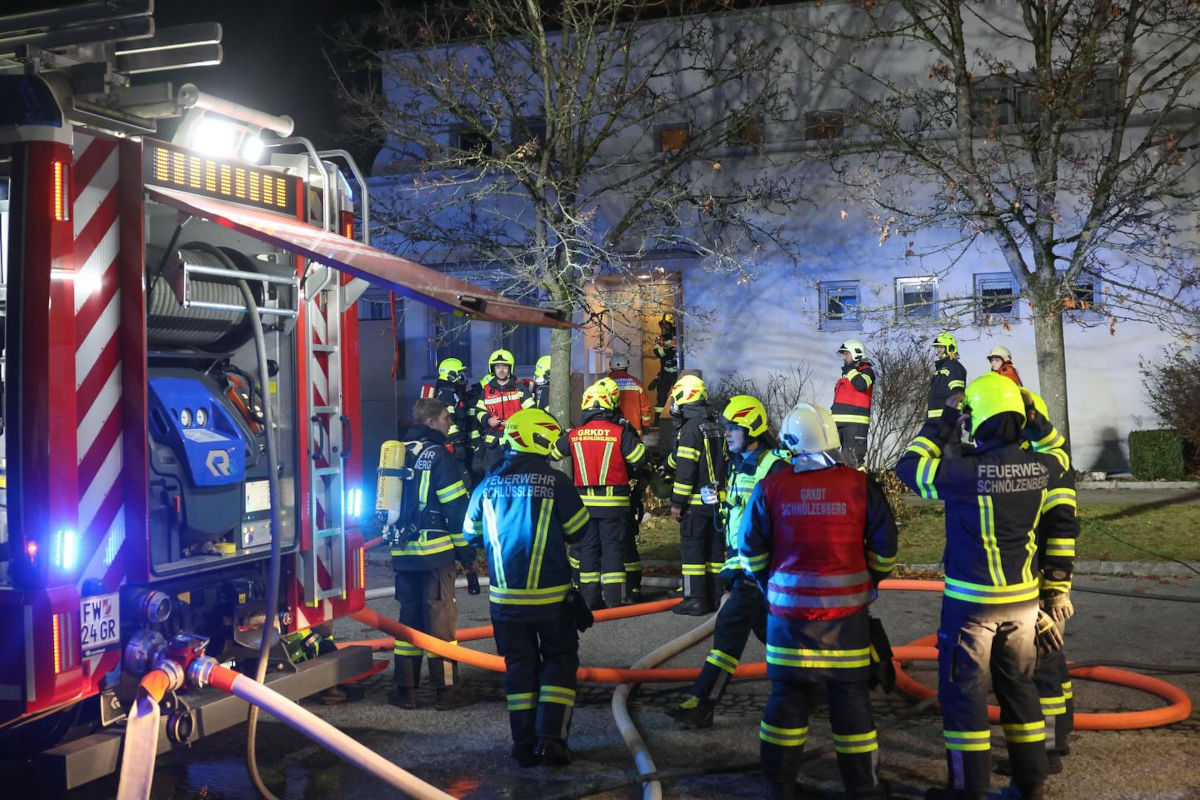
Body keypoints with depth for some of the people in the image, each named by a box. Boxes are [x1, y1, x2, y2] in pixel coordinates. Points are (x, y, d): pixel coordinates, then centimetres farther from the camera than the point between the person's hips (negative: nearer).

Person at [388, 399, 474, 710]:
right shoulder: (438, 455, -9)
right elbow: (457, 508, -12)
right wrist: (466, 550, -6)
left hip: (403, 552, 7)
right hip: (435, 550, -6)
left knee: (408, 615, 13)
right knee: (440, 617, 0)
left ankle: (404, 688, 16)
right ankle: (446, 689, 5)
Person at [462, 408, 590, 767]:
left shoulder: (488, 484, -1)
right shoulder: (556, 482, -13)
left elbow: (471, 534, 11)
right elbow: (578, 532, -4)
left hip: (505, 597, 3)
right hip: (549, 595, -3)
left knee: (519, 664, 14)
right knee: (560, 660, 12)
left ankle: (524, 744, 14)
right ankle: (551, 737, 3)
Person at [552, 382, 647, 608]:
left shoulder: (574, 435, 0)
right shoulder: (620, 432, -9)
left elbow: (552, 453, 15)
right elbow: (640, 457, -6)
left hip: (585, 502, 2)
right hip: (613, 502, -2)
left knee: (587, 547, 11)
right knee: (612, 547, 3)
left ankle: (590, 597, 13)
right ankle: (613, 597, 1)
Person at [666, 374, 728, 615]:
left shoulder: (690, 428, -13)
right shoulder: (716, 427, 14)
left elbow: (685, 469, -17)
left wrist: (677, 502, -13)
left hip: (696, 501, -8)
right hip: (717, 499, 8)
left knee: (692, 548, -4)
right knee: (715, 548, 10)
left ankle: (695, 599, -4)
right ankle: (714, 597, 15)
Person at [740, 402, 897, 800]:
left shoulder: (771, 487, -5)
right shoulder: (861, 485, -5)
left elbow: (751, 549, 1)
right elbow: (885, 545, 0)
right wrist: (869, 582, 15)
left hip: (788, 608, 1)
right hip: (847, 609, 0)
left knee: (787, 693, 11)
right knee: (850, 692, 10)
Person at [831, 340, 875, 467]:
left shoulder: (867, 371, -1)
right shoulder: (846, 374, 26)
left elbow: (861, 385, -25)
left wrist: (850, 370, -10)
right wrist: (831, 418, 25)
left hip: (855, 423, -9)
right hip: (840, 423, 9)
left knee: (854, 460, -14)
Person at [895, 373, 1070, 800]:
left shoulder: (966, 471, -22)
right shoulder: (1039, 467, -6)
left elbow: (908, 467, -7)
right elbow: (1059, 454, 20)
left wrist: (943, 424, -2)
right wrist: (1035, 420, 9)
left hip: (973, 601, -5)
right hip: (1024, 600, 6)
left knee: (963, 692, 6)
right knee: (1019, 687, 19)